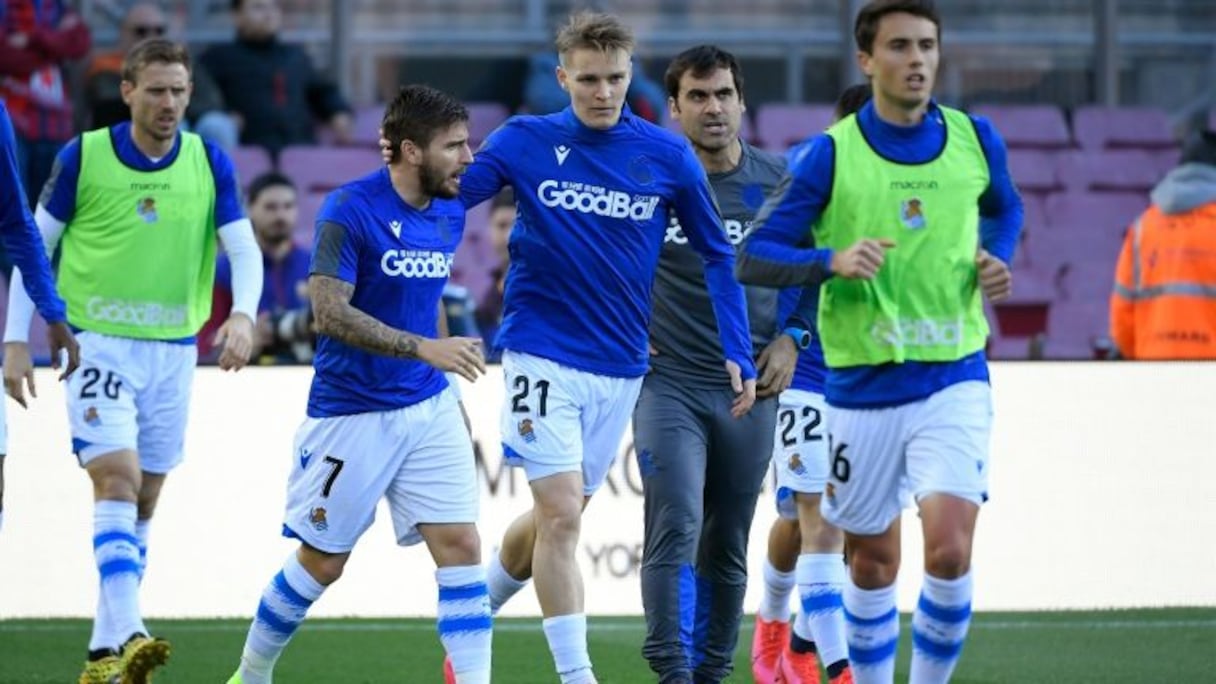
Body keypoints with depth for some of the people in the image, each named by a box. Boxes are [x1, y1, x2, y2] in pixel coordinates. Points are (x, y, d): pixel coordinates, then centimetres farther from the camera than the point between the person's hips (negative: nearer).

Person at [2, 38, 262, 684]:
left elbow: (243, 247, 0)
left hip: (173, 349, 4)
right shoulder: (83, 156, -5)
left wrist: (242, 314, -20)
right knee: (117, 480, -19)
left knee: (142, 503, 9)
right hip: (98, 344, -4)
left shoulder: (209, 163, 2)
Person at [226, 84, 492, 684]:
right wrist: (424, 348, -28)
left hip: (428, 407, 6)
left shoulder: (449, 214, 6)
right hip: (353, 413, -6)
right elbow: (330, 312, -21)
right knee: (322, 561, 6)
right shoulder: (350, 210, -16)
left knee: (460, 544, -7)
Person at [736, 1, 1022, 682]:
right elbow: (754, 257, -6)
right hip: (862, 386, 0)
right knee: (874, 563, 10)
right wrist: (833, 261, -24)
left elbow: (1005, 208, 24)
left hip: (953, 378, 1)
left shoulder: (975, 140, 2)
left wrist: (998, 261, 2)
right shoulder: (832, 154, -6)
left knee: (950, 551, -16)